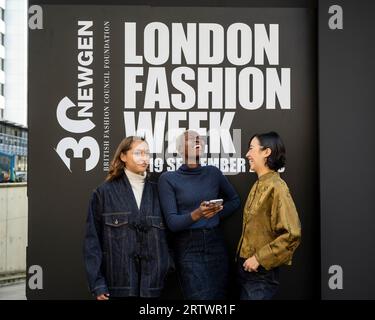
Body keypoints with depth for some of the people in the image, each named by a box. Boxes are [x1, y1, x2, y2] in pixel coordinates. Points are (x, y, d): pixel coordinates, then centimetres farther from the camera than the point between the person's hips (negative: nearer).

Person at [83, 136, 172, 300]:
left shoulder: (157, 192, 9)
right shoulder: (104, 192, 1)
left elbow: (168, 237, 10)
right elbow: (92, 239, -1)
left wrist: (169, 271, 2)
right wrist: (97, 283, -7)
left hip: (152, 281, 3)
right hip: (119, 282, -2)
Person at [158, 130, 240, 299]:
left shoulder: (213, 172, 5)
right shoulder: (168, 179, -4)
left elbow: (234, 200, 19)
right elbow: (172, 222, -10)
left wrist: (215, 213, 2)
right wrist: (196, 214, -28)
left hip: (215, 244, 4)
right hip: (188, 248, -3)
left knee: (219, 295, 6)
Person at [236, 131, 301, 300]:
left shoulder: (276, 187, -16)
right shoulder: (258, 185, 9)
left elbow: (292, 235, -21)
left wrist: (259, 258, -18)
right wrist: (242, 257, 9)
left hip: (261, 272, -8)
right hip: (246, 267, 8)